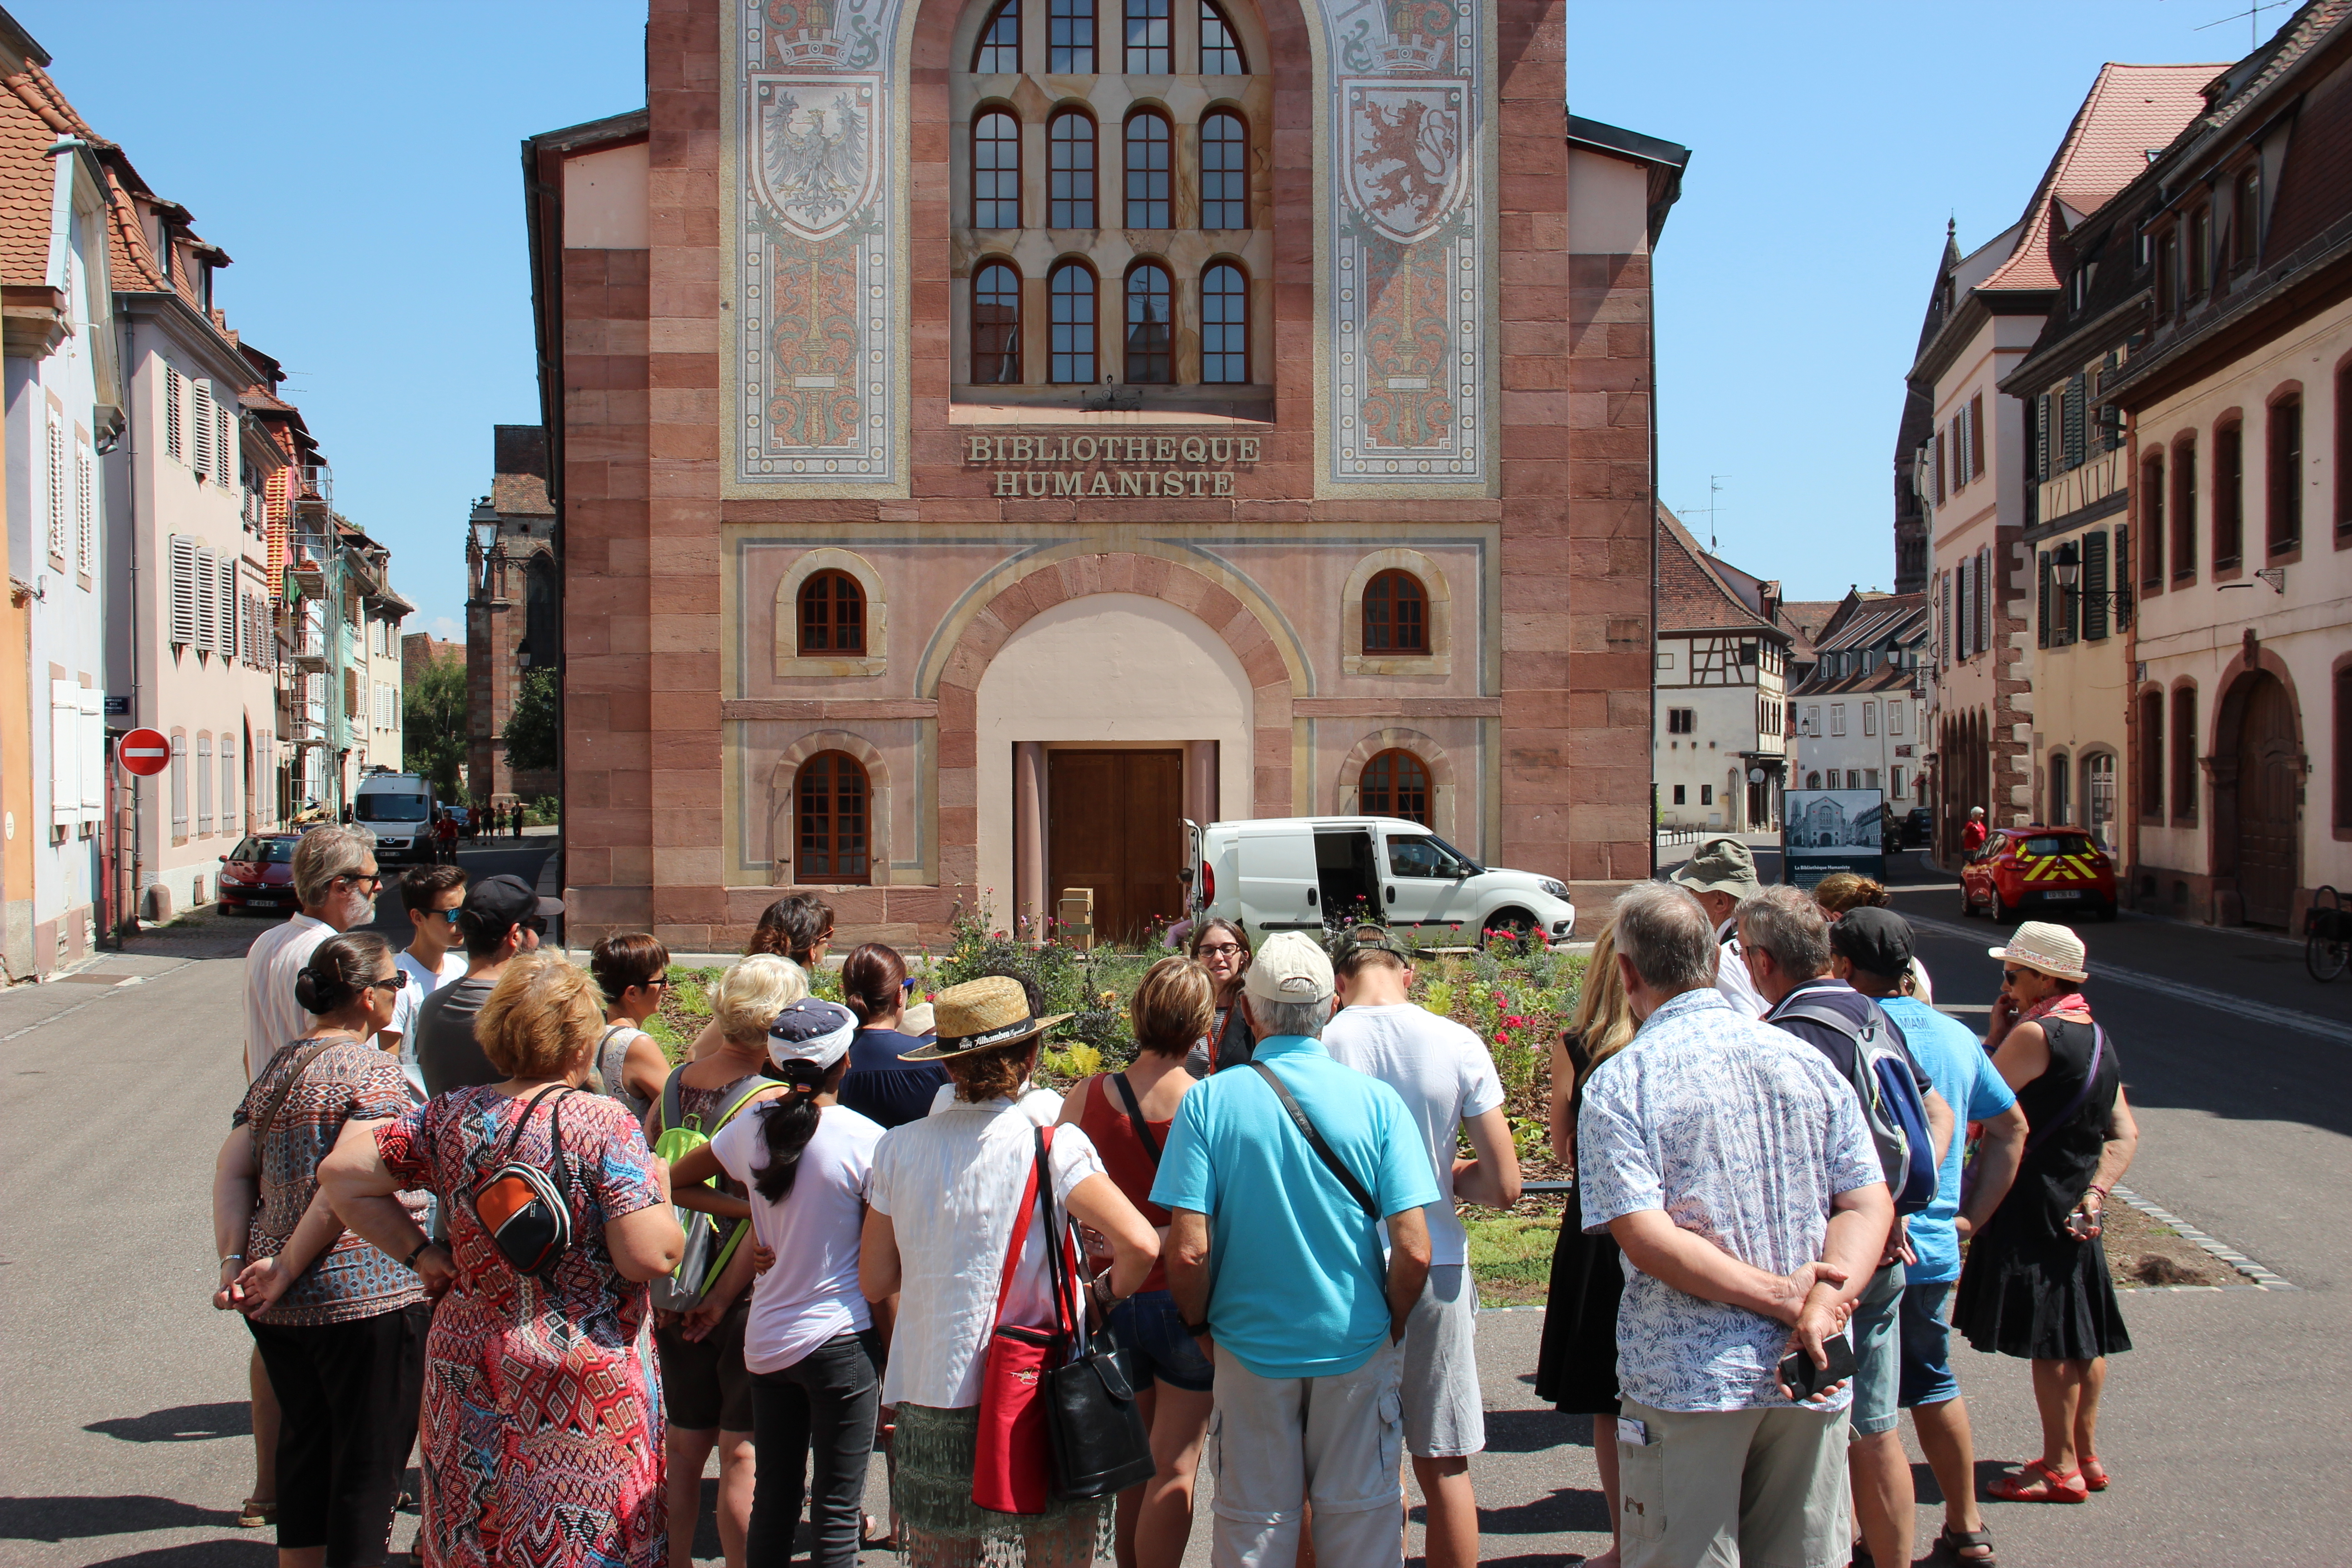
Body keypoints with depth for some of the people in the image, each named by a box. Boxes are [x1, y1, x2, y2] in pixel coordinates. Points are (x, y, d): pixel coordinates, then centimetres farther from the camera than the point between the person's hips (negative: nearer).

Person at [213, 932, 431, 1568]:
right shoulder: (373, 1071, -12)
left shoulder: (278, 1067, 12)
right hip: (366, 1297, -8)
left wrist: (235, 1263, -3)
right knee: (368, 1465, 4)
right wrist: (287, 1268, -16)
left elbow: (232, 1171, 5)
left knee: (304, 1450, 20)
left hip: (284, 1303, 8)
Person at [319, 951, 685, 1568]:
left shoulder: (450, 1115, 0)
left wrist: (419, 1252, 5)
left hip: (469, 1362, 5)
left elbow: (340, 1172, 4)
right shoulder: (603, 1126, -16)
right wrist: (660, 1192, 0)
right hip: (585, 1380, -5)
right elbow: (650, 1257, -19)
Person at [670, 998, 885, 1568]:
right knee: (836, 1510, 4)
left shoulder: (752, 1127, 0)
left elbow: (673, 1180, 15)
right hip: (840, 1337, -4)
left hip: (767, 1340, 5)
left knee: (772, 1499, 16)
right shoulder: (866, 1140, -12)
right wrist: (890, 1352, 0)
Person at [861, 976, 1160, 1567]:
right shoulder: (1052, 1144, -10)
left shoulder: (899, 1148, -1)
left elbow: (874, 1283, 4)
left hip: (929, 1393, 3)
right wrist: (1108, 1292, 1)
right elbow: (1140, 1245, -20)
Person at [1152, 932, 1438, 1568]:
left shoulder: (1209, 1101, -11)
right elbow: (1413, 1250, -12)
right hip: (1356, 1346, 0)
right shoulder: (1377, 1101, -9)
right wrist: (1393, 1328, 5)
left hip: (1251, 1346, 0)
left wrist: (1200, 1326, 3)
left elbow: (1189, 1250, -15)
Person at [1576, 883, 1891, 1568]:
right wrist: (1817, 1311, -12)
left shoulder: (1618, 1085, -7)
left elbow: (1646, 1239, -17)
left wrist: (1782, 1298, -13)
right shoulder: (1806, 1060, 6)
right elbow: (1871, 1204, -1)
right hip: (1812, 1382, 4)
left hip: (1687, 1383, -4)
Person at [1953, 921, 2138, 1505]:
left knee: (2048, 1340, -3)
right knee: (2081, 1336, 14)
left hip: (2032, 1204, -9)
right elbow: (2125, 1133, 10)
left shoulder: (2035, 1034, -18)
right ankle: (2086, 1456, 23)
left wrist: (1994, 1035, -8)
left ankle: (2061, 1469, 2)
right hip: (2075, 1207, 9)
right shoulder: (2098, 1038, 10)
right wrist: (2096, 1191, 3)